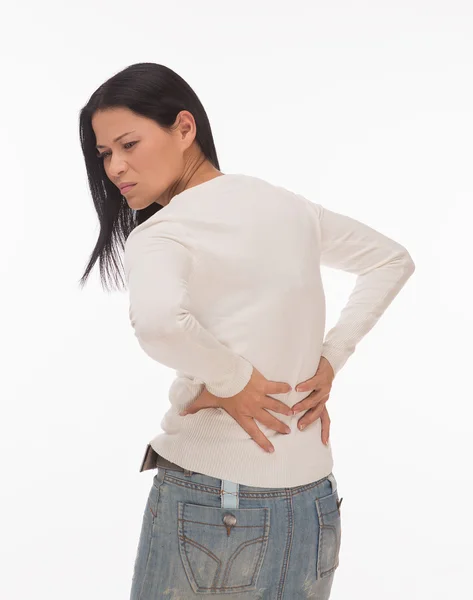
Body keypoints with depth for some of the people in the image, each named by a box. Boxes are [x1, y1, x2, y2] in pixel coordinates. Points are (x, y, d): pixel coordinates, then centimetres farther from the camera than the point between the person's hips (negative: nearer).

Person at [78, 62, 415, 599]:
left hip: (210, 500, -6)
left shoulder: (159, 233, -14)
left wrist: (232, 381, -18)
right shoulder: (289, 206, 6)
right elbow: (393, 260, 20)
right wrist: (330, 359, 9)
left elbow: (158, 321, -36)